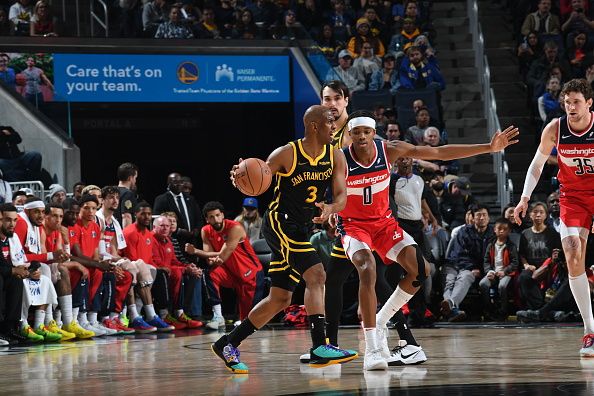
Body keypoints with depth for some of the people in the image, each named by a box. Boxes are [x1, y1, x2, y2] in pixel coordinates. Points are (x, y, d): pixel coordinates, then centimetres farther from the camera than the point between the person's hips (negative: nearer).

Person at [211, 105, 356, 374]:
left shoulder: (335, 157, 2)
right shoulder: (287, 154, -12)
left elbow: (341, 196, -5)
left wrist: (330, 208, -29)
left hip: (300, 230, 7)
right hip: (279, 223, -7)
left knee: (280, 299, 10)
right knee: (316, 275, -23)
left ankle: (228, 344, 21)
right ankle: (319, 348, -28)